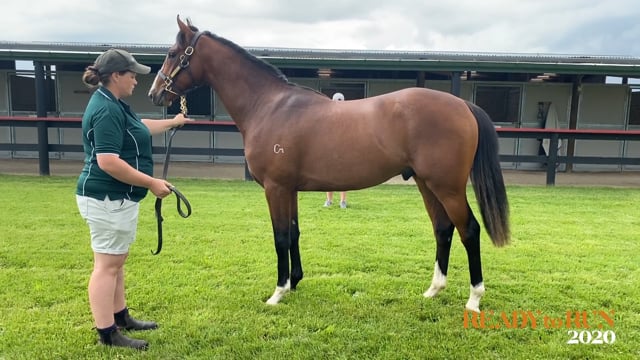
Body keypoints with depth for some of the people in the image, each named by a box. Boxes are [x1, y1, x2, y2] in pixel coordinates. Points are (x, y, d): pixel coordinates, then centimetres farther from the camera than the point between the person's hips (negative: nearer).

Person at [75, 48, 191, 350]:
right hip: (107, 198, -11)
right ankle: (107, 334, 7)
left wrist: (172, 123, 42)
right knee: (107, 264, -3)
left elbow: (140, 128, 32)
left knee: (117, 261, 18)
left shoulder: (113, 104, 13)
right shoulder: (107, 110, -20)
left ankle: (120, 317, 31)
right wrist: (152, 183, -23)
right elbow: (108, 162, -29)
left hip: (116, 197, 11)